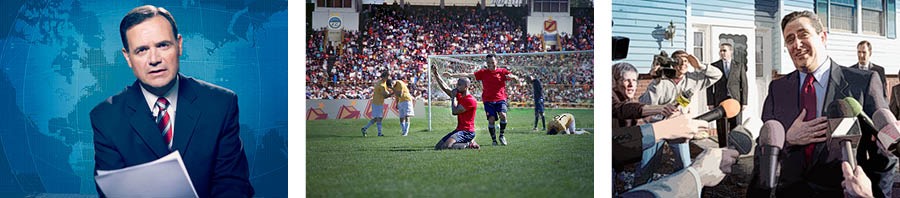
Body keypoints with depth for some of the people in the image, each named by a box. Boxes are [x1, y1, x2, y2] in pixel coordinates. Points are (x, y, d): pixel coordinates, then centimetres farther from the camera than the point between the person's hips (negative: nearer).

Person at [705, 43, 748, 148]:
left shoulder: (739, 66, 9)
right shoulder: (714, 66, 8)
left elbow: (744, 85, 6)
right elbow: (709, 86, 6)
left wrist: (744, 102, -2)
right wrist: (710, 103, -2)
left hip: (735, 100, 0)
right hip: (720, 101, 0)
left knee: (736, 127, 0)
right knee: (722, 129, 0)